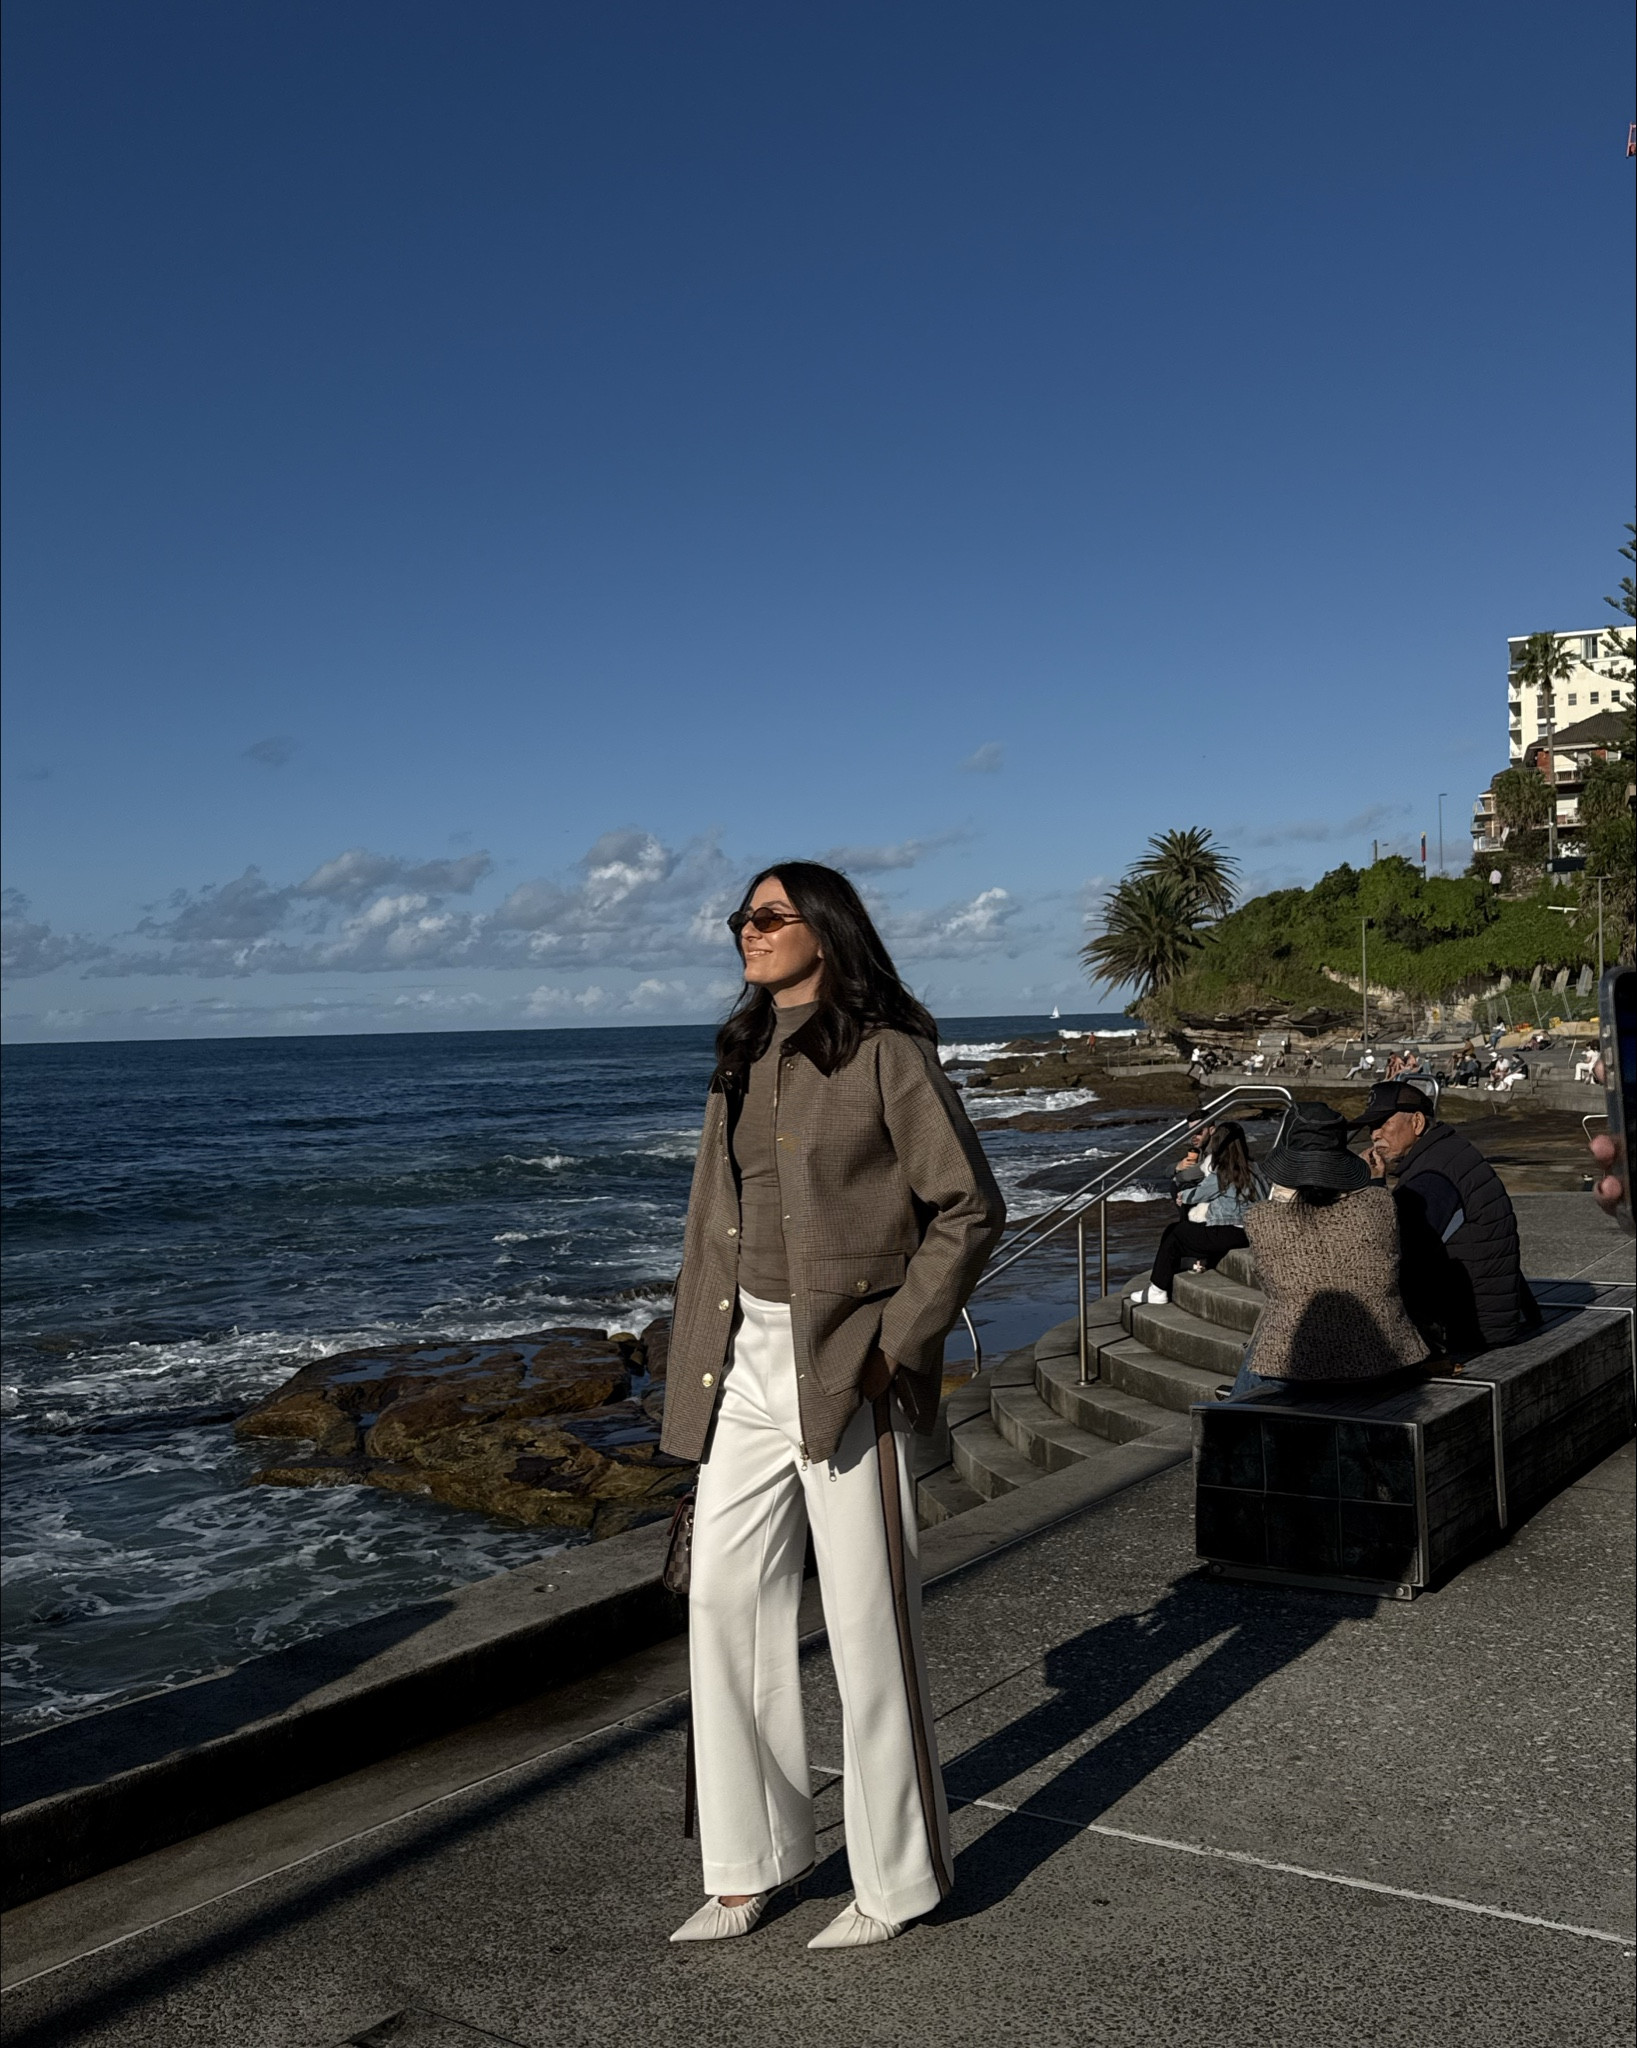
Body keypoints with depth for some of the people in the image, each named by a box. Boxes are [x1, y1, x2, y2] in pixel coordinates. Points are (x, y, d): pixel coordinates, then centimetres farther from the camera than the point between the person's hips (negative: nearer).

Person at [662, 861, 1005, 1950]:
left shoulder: (887, 1052, -8)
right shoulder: (743, 1060, 13)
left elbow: (971, 1209, -9)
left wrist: (897, 1342, -14)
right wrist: (699, 1366, 13)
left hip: (844, 1360, -7)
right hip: (748, 1357, 7)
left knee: (867, 1614, 2)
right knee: (725, 1594, 8)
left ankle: (896, 1878, 20)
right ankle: (752, 1862, 24)